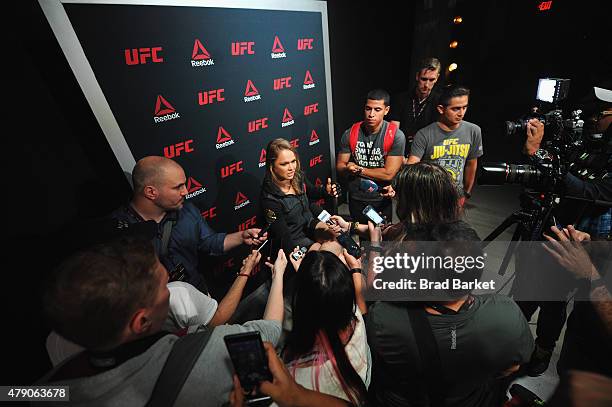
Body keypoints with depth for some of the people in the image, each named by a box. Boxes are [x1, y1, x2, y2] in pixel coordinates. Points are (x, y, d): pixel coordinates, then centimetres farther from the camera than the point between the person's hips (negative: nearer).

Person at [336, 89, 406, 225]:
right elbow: (340, 166, -2)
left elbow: (388, 174, -19)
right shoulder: (350, 133, -6)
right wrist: (348, 169, -24)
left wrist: (358, 169, -12)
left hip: (382, 201, -2)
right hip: (356, 199, 3)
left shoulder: (396, 136, -15)